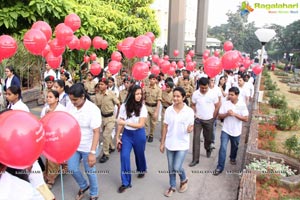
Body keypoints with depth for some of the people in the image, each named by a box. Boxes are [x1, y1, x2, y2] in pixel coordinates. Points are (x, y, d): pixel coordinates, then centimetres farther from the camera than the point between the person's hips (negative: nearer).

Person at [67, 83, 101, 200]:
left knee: (90, 171, 11)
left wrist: (92, 152, -26)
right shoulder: (71, 107, -7)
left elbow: (96, 132, -22)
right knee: (72, 169, 14)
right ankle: (83, 186, 44)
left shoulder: (93, 109, -22)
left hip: (87, 147, -5)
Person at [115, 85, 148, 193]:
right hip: (126, 134, 1)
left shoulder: (142, 107, -14)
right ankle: (125, 182, 5)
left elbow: (141, 125, -18)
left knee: (139, 154, 17)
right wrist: (117, 137, -1)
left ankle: (142, 170, 49)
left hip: (139, 134, -1)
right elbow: (120, 123, -1)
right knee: (124, 156, -8)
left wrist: (125, 122, -25)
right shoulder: (124, 106, -7)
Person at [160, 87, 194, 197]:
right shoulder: (168, 110, -4)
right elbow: (165, 127, 2)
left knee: (177, 167, -4)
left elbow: (191, 127, -1)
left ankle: (184, 180, 29)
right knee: (171, 168, 14)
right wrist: (162, 143, 4)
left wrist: (190, 129, -26)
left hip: (182, 144, -3)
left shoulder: (189, 111, -11)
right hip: (170, 143, 3)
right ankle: (172, 186, 36)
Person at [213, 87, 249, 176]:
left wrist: (235, 114, -22)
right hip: (225, 130, -1)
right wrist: (227, 114, -23)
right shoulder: (225, 104, -8)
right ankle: (220, 167, 0)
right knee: (223, 148, -9)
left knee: (234, 147, 22)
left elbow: (246, 119, -12)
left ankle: (233, 158, 53)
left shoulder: (242, 105, -11)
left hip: (236, 131, 1)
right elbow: (220, 116, -4)